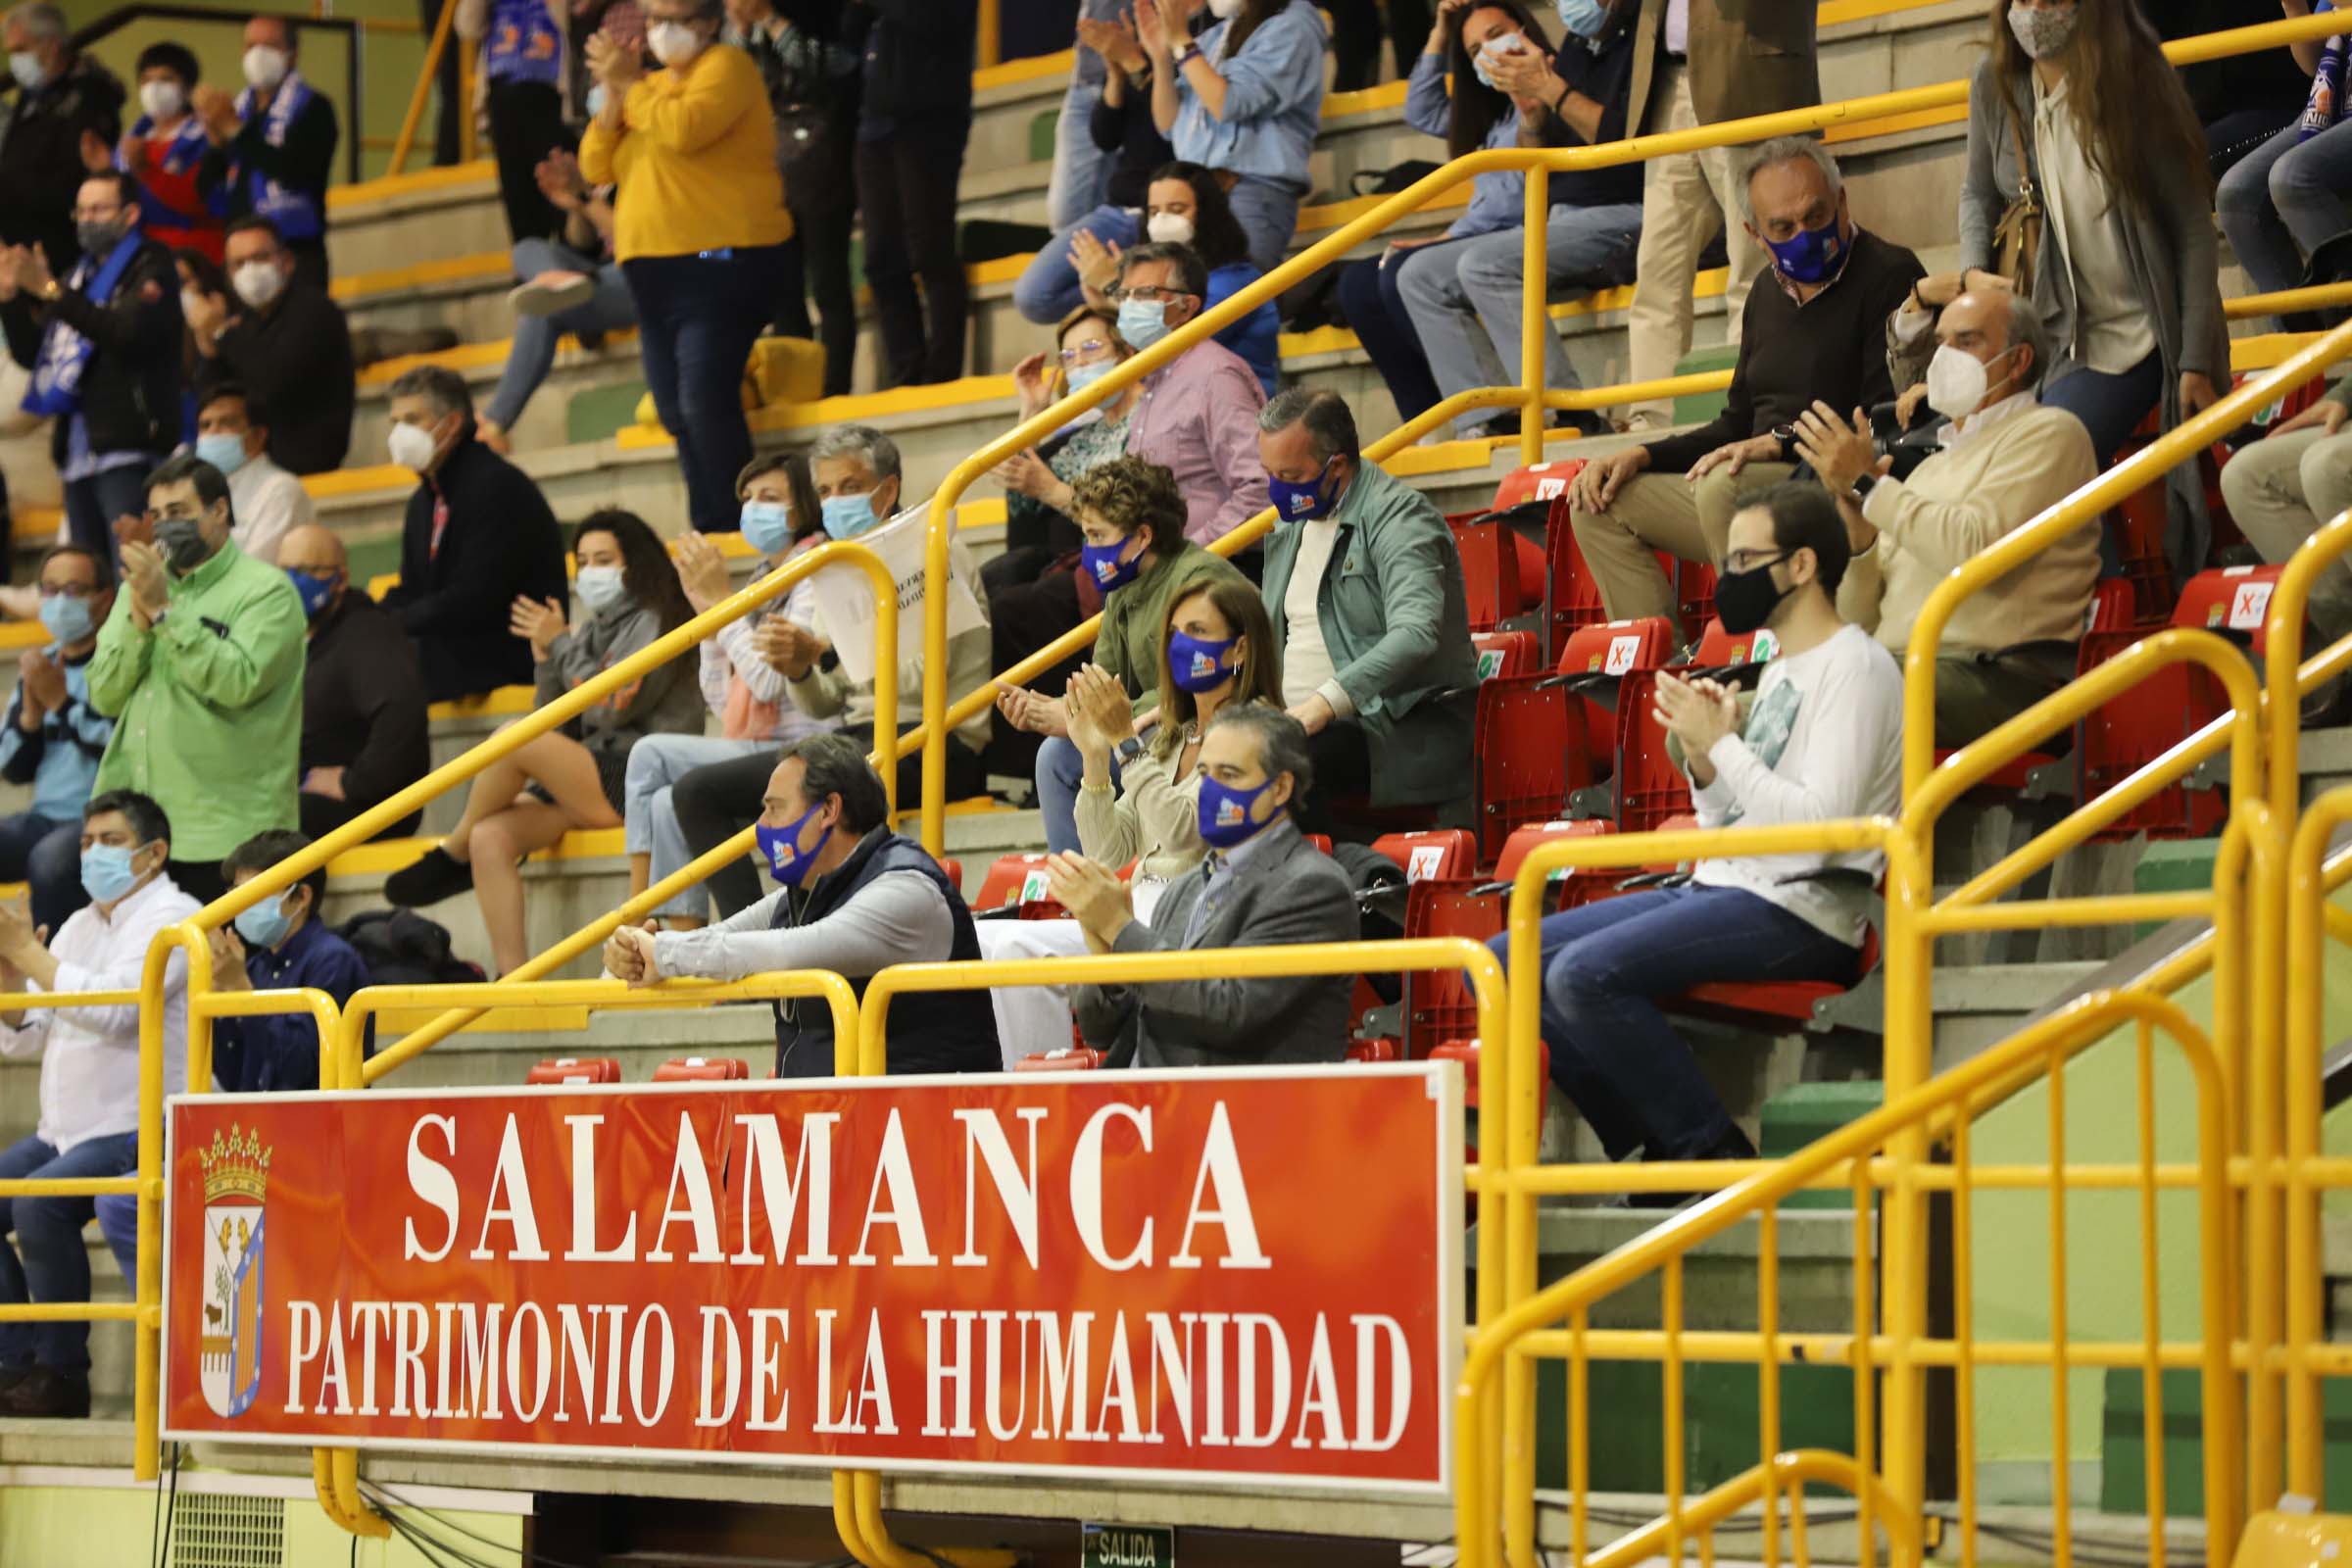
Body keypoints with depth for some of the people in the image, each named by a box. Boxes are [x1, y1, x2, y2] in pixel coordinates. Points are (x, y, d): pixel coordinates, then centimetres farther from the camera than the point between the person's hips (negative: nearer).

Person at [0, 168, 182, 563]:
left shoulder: (150, 268, 0)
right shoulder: (79, 276, 21)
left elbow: (128, 333, -18)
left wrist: (51, 291, -19)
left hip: (127, 446, -8)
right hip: (78, 452, 8)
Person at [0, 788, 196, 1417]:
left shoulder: (171, 918, -6)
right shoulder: (80, 924, 18)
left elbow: (113, 1007, -22)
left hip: (140, 1130, -9)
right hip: (66, 1128, 9)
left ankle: (62, 1375, -22)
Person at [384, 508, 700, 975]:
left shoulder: (652, 623, 0)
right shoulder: (591, 632, 22)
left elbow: (613, 706, -13)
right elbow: (562, 727, 18)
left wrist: (562, 644, -4)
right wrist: (546, 660, 5)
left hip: (635, 779, -8)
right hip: (588, 783, 8)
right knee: (491, 837, -18)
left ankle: (453, 855, -5)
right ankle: (513, 980, -24)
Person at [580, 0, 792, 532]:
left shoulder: (726, 66, -2)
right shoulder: (650, 85, 21)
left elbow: (684, 129, -21)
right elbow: (597, 167, 14)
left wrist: (631, 85, -7)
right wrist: (613, 95, 1)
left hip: (719, 263, -8)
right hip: (654, 270, 8)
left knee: (704, 402, -20)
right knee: (676, 414, 5)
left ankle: (729, 533, -18)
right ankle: (706, 534, 8)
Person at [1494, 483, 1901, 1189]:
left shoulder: (1855, 668, -9)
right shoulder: (1780, 672, 21)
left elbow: (1816, 828, -20)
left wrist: (1721, 746, -14)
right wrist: (1704, 765, 3)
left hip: (1795, 912, -10)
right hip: (1716, 890, 10)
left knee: (1586, 972, -28)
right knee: (1511, 962, 2)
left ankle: (1713, 1150, -14)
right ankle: (1656, 1150, 0)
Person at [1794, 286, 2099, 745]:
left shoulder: (2048, 433, 6)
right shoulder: (1933, 465, 30)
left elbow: (1977, 548, -14)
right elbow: (1859, 616, 22)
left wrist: (1869, 485, -6)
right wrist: (1856, 522, 4)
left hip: (2000, 674, -7)